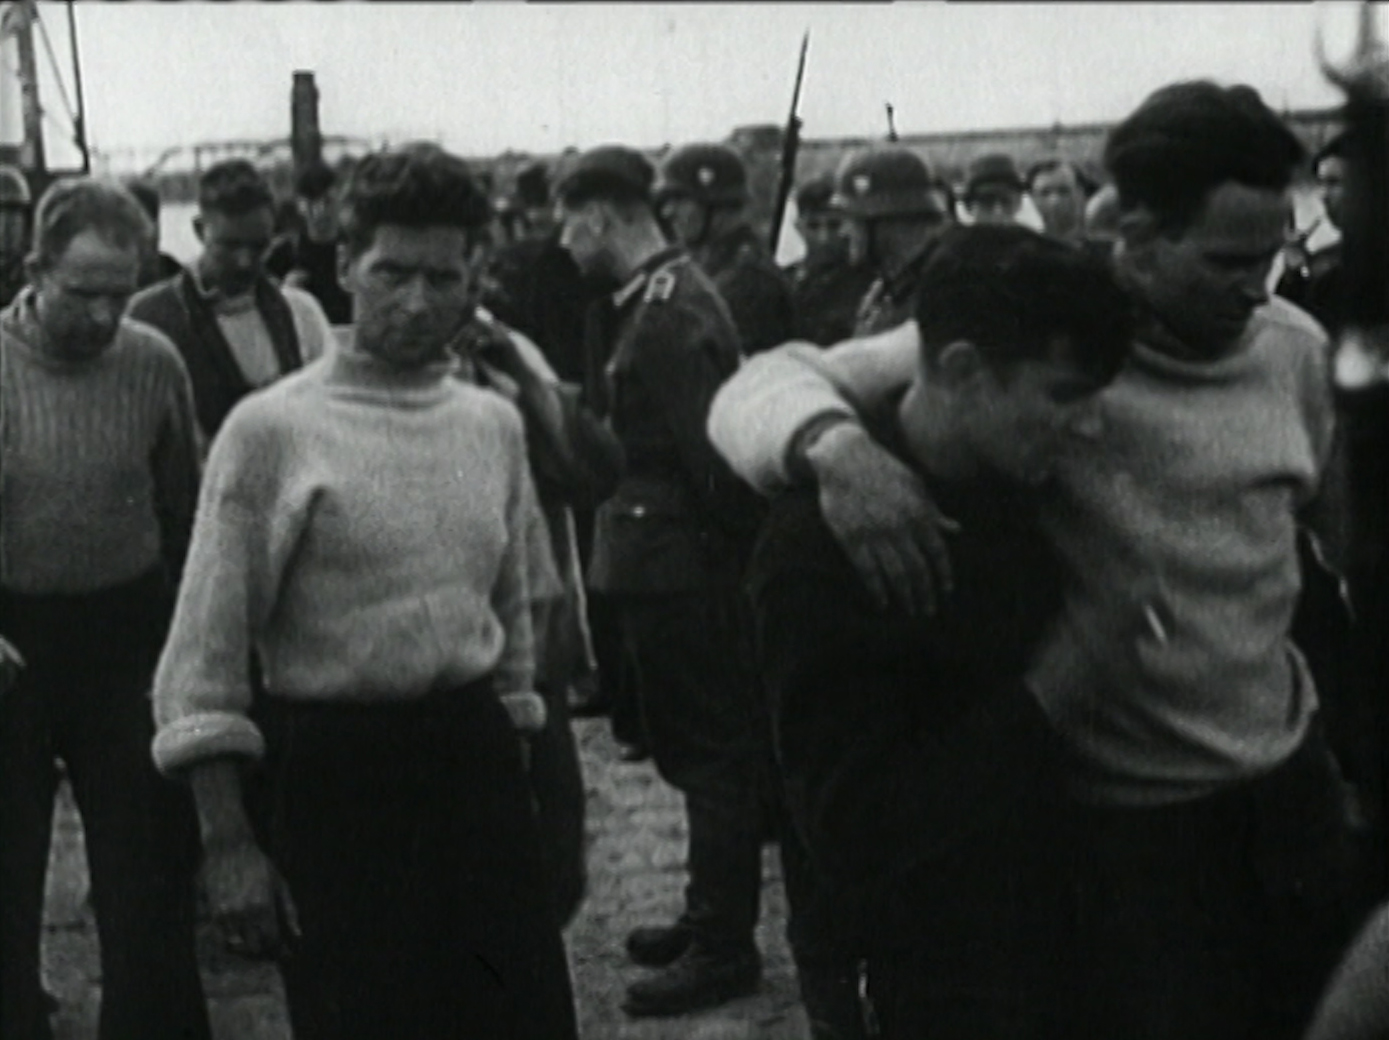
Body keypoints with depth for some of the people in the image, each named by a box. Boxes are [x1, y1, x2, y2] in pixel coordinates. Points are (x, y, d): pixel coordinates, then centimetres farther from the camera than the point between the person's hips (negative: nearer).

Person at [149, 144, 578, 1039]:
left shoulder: (495, 424, 9)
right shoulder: (272, 430, -7)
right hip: (330, 773, -4)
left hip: (475, 764, 5)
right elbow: (205, 660, -8)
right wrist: (230, 846, -13)